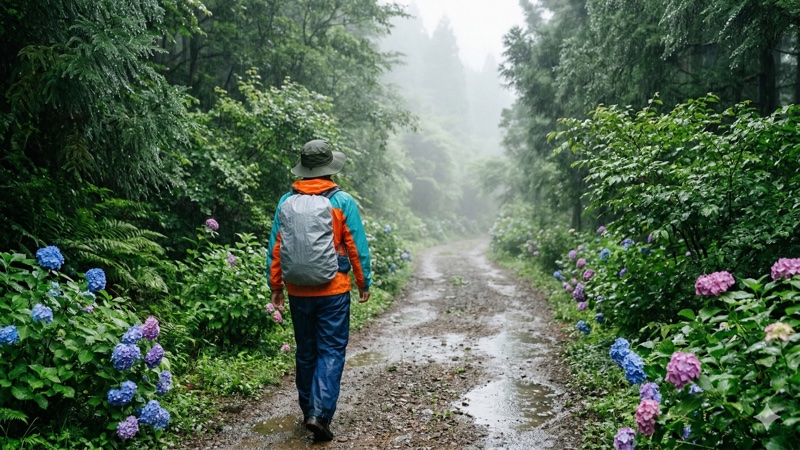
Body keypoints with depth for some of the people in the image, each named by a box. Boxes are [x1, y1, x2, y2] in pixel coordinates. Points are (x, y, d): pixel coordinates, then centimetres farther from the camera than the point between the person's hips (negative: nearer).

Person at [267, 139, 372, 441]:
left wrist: (275, 286, 12)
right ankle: (320, 414, -7)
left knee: (306, 351, 16)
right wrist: (364, 283, 6)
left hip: (298, 291, 3)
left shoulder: (287, 202, 0)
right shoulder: (342, 201, -8)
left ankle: (308, 411, 26)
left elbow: (275, 248, 3)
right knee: (331, 352, 3)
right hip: (333, 291, -3)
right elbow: (357, 247, -5)